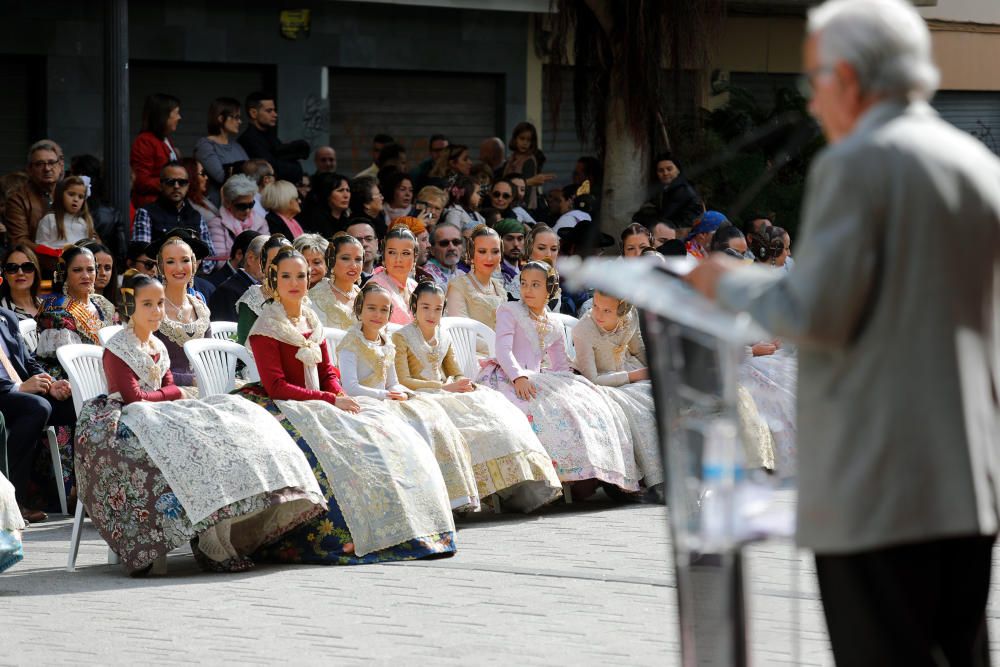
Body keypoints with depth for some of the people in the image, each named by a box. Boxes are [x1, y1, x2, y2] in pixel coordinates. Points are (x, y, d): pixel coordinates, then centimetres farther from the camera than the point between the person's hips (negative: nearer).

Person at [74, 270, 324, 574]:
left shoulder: (158, 348, 22)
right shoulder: (117, 348, -4)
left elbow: (171, 390, 13)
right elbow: (132, 396, -13)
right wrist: (169, 394, -1)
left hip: (161, 416, 8)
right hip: (126, 420, -8)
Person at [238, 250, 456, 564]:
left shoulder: (311, 321, 15)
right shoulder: (267, 327, -7)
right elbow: (276, 386, -15)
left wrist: (340, 396, -7)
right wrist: (331, 400, -18)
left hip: (320, 404, 8)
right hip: (283, 407, -8)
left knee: (384, 426, -8)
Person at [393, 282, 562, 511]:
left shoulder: (444, 338, 19)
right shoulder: (401, 337, -1)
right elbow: (403, 381, -10)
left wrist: (464, 384, -5)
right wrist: (445, 387, -15)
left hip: (446, 395, 6)